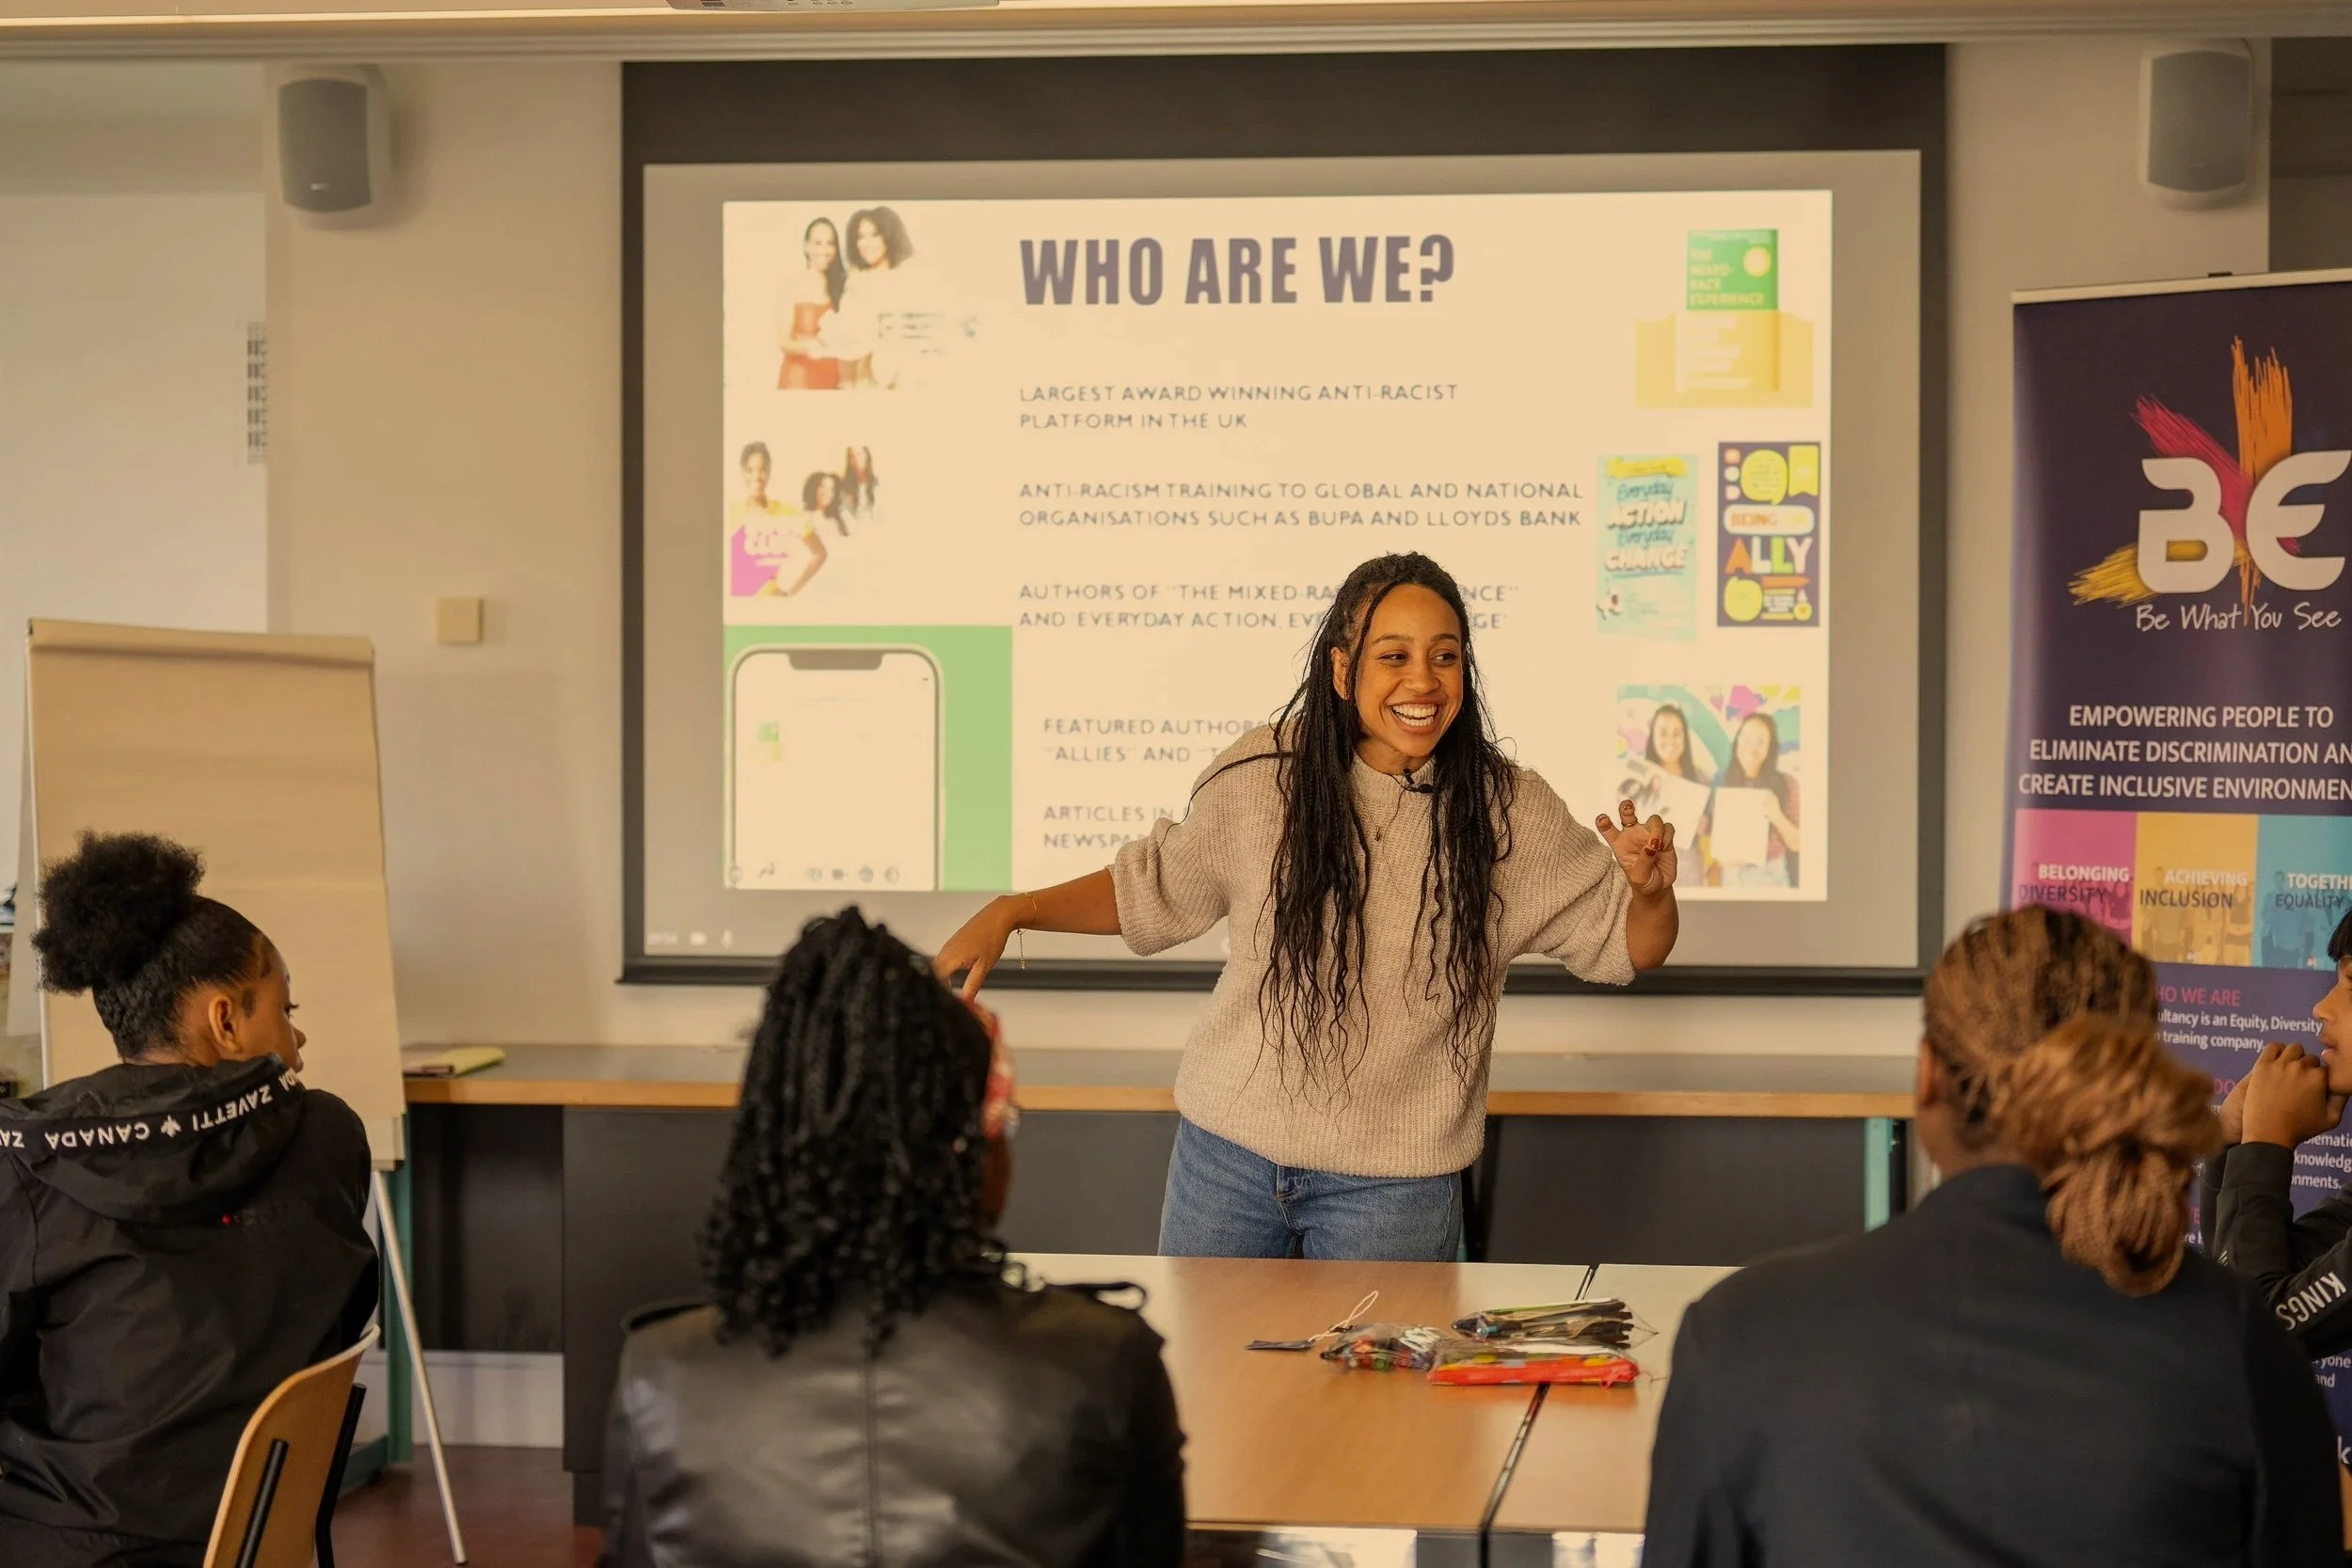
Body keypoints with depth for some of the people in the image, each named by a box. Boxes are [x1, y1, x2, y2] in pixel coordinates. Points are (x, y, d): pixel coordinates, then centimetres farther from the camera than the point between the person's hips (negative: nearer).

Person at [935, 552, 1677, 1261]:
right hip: (1228, 1142, 1)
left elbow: (1628, 943, -1)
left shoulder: (1508, 813, -8)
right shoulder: (1263, 775, -7)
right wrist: (1013, 912, -2)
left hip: (1392, 1185, -1)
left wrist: (1649, 889, -23)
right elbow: (1153, 887, 8)